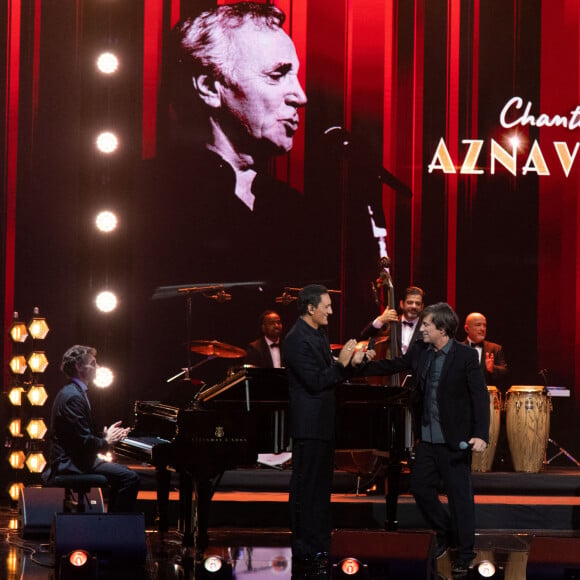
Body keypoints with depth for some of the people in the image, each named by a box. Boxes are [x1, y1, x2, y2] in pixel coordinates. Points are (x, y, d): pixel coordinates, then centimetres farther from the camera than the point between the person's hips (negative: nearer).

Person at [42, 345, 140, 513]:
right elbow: (84, 442, -23)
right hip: (70, 465, -11)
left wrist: (105, 436, 7)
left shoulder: (73, 391, 16)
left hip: (72, 459, 11)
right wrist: (106, 442, -5)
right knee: (130, 478, -18)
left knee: (123, 473, 24)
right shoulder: (73, 397, -19)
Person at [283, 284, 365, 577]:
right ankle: (304, 555, -2)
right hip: (309, 427, -10)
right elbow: (315, 382, -22)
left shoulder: (319, 335, 14)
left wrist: (350, 362, 3)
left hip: (324, 426, 10)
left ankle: (319, 549, 23)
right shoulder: (297, 339, -17)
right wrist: (341, 362, -24)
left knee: (320, 489, 15)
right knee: (306, 490, -5)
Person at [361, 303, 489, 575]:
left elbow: (480, 396, -14)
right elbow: (392, 366, 16)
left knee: (460, 496, 0)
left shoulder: (466, 356, -13)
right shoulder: (419, 351, 3)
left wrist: (481, 435, -22)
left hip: (454, 440, -6)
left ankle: (465, 553, 13)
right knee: (420, 487, 12)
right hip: (427, 438, 6)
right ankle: (445, 532, 33)